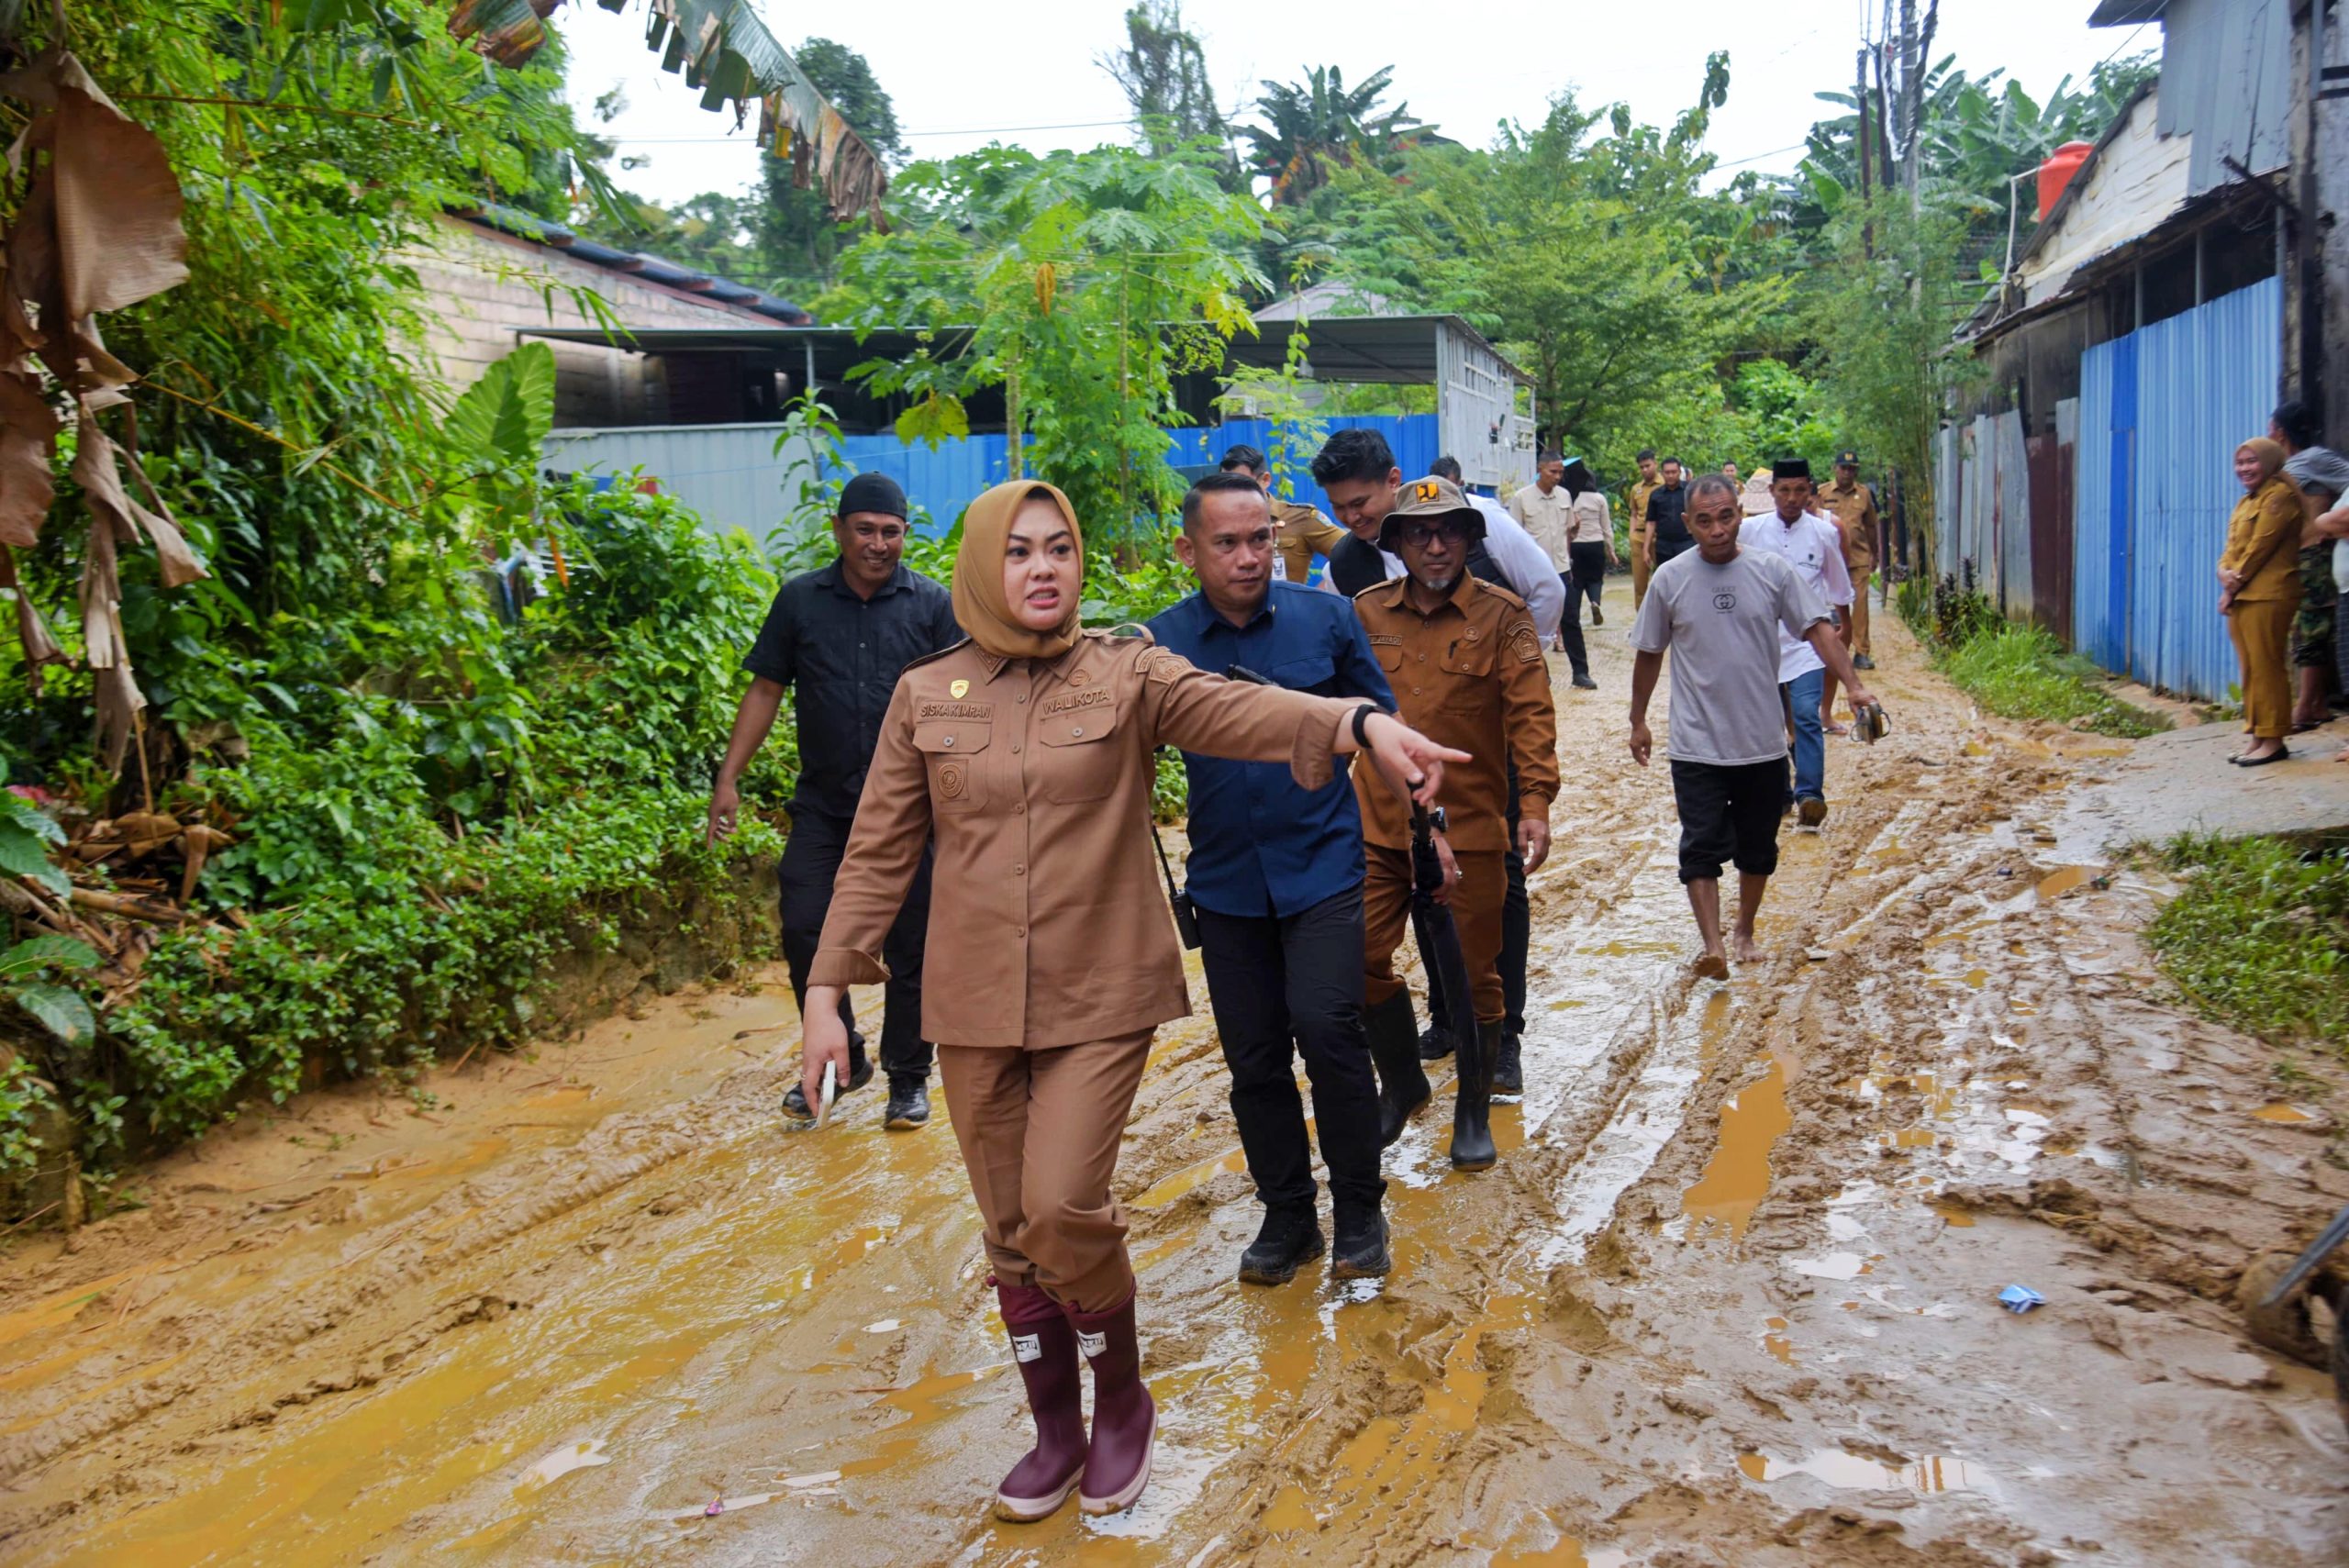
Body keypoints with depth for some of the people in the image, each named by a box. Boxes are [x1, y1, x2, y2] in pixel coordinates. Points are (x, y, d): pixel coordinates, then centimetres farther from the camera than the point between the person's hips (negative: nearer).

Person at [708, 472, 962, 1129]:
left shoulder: (933, 605, 1)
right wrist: (729, 778, 2)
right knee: (803, 929, -4)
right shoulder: (801, 600, 5)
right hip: (823, 804, 1)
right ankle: (842, 1059, 18)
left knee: (911, 949, 5)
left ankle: (909, 1079, 21)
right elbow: (766, 689, 8)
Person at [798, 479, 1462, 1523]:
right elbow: (877, 852, 6)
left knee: (1062, 1210, -12)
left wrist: (1362, 724, -40)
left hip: (1100, 998, -2)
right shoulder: (926, 696, 3)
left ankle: (1122, 1404, 18)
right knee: (1011, 1233, 10)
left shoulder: (1127, 675, -3)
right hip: (972, 1006, 3)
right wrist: (826, 989, 1)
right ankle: (1056, 1432, 32)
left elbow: (1237, 710, -21)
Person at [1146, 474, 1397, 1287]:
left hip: (1324, 862, -2)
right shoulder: (1161, 642, -1)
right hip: (1226, 878, 2)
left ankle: (1359, 1215, 5)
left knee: (1325, 1028, -15)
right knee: (1254, 1061, 8)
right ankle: (1287, 1218, 27)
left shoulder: (1326, 616, -1)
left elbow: (1380, 710, 11)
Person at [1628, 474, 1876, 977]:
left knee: (1758, 849, 14)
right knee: (1701, 847, -10)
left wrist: (1853, 685, -16)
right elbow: (1649, 654, 7)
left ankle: (1745, 932, 32)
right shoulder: (1669, 579, -3)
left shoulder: (1772, 570, -2)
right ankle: (1712, 946, -12)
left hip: (1763, 742, 2)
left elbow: (1818, 629, -4)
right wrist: (1638, 721, 12)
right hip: (1697, 745, -1)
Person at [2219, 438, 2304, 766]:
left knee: (2266, 668, -8)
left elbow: (2261, 547, -13)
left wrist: (2234, 585, -10)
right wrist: (2225, 573, -5)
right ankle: (2257, 736, 14)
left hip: (2267, 596, -9)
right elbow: (2231, 549, 16)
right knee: (2250, 669, 10)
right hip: (2240, 596, 9)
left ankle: (2273, 739, -6)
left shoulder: (2279, 496, -7)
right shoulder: (2245, 502, 21)